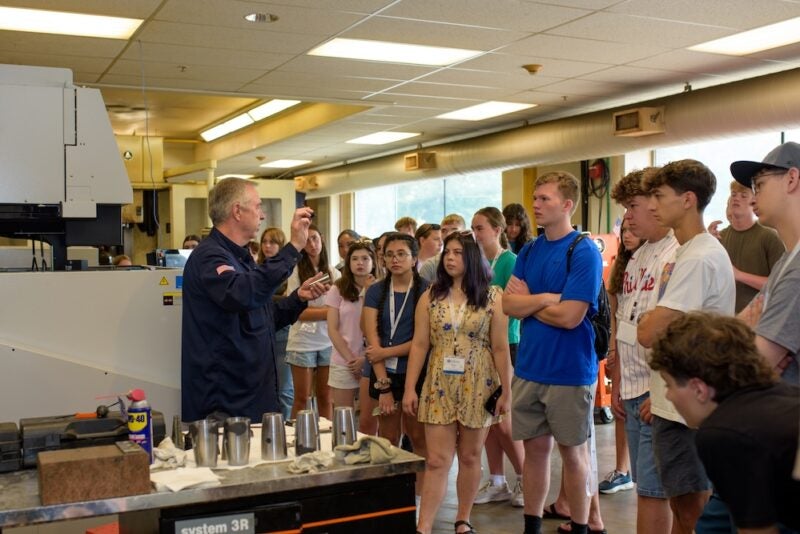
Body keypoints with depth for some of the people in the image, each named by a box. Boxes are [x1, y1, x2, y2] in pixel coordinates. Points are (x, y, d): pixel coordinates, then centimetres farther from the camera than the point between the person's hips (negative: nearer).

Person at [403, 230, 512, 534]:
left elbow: (500, 348, -3)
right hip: (439, 386, 1)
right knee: (437, 460, -1)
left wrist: (506, 391, -3)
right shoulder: (430, 297, 2)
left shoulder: (493, 297, -3)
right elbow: (419, 345, 1)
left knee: (470, 456, 9)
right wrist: (410, 388, -2)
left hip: (478, 386, -1)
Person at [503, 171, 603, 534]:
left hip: (570, 371, -5)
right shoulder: (528, 252, 8)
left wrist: (527, 301, -4)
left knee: (572, 452, 8)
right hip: (528, 368, 5)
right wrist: (546, 298, -14)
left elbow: (569, 316, -18)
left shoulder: (584, 252, -11)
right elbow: (508, 304, 0)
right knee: (535, 448, 14)